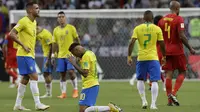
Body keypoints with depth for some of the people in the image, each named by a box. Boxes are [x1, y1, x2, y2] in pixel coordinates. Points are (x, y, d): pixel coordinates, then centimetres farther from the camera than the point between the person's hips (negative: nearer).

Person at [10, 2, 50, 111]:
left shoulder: (34, 22, 14)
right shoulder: (24, 21, -15)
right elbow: (12, 34, -19)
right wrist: (23, 45, -20)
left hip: (30, 55, 9)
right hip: (24, 55, -9)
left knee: (25, 79, 11)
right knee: (34, 77, -12)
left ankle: (18, 105, 16)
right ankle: (38, 104, -13)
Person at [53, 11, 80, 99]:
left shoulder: (71, 28, -1)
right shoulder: (56, 30, 9)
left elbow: (77, 40, 2)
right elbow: (55, 43, 15)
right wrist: (53, 54, 9)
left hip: (70, 54, -4)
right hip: (61, 55, 4)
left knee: (71, 71, -15)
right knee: (62, 74, 2)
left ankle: (75, 90, 0)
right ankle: (63, 93, 6)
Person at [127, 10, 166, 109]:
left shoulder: (137, 28, 2)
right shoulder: (157, 29, 1)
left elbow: (132, 43, -7)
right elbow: (162, 44, 2)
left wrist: (129, 56, -1)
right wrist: (164, 57, 15)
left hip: (141, 58, 1)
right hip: (153, 58, -1)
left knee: (140, 80, 19)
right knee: (154, 81, 0)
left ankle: (144, 101, 10)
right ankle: (153, 104, -9)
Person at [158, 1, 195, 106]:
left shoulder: (162, 20, 8)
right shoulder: (179, 19, -10)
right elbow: (181, 36, -18)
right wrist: (190, 48, -8)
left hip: (166, 50, 5)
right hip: (177, 51, -5)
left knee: (168, 74, 4)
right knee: (182, 72, 9)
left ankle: (169, 99, 0)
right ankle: (173, 93, -10)